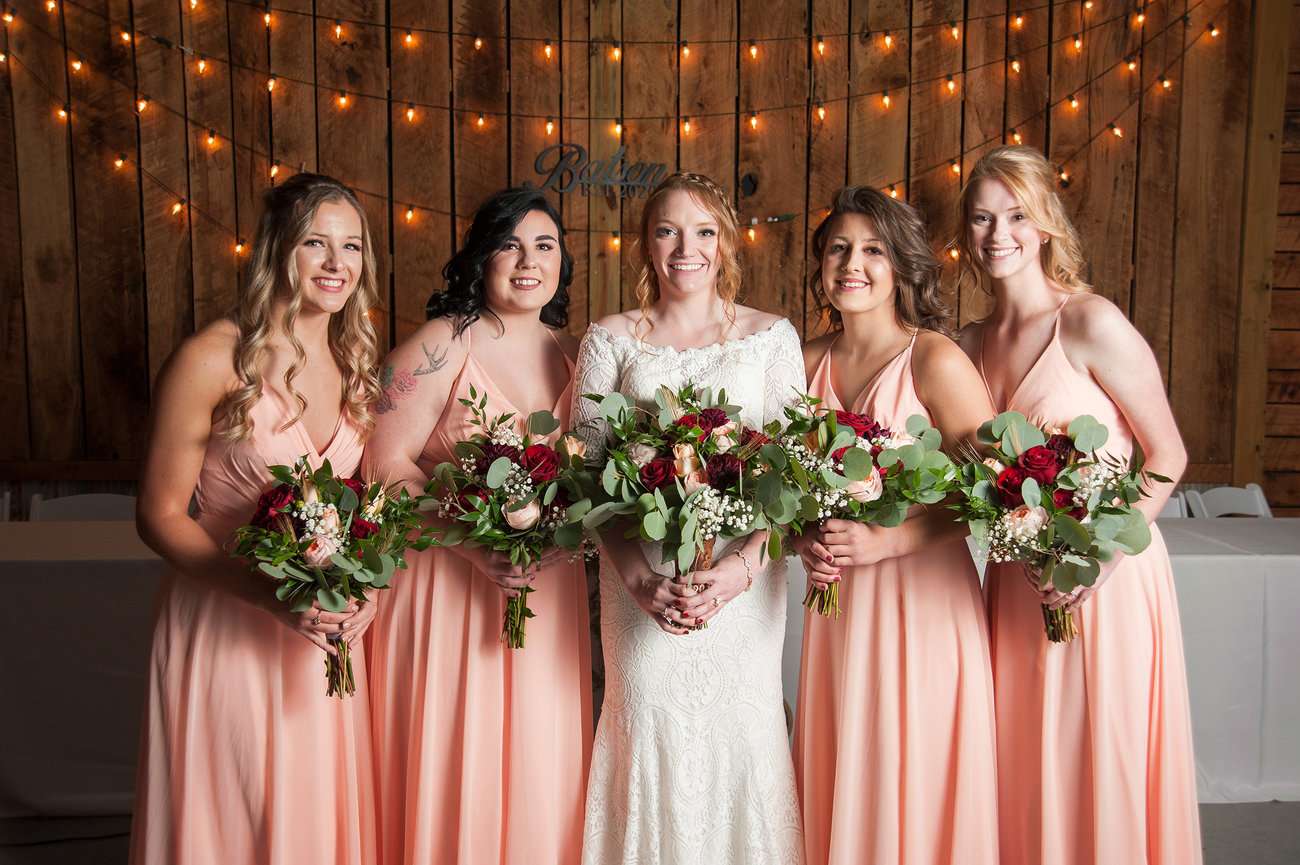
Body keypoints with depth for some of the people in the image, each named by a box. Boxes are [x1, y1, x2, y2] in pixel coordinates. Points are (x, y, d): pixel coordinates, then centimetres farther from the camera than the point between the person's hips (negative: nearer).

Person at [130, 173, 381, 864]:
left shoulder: (356, 361, 4)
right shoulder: (213, 359, -13)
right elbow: (159, 515, -11)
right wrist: (270, 593, -22)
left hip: (326, 630, 5)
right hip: (227, 627, -5)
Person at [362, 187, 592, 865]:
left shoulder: (572, 353, 9)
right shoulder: (442, 344, -7)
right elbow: (386, 464, -12)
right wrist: (475, 546, -21)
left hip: (547, 587, 5)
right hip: (448, 582, -4)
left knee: (540, 765, 11)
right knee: (453, 764, 5)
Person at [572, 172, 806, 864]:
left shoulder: (772, 336, 6)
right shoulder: (610, 339, 6)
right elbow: (587, 470, -1)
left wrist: (743, 565, -14)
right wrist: (638, 579, -14)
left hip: (743, 579, 0)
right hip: (642, 580, 0)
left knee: (741, 730, 3)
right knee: (650, 732, 2)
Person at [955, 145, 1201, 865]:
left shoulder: (1092, 324, -12)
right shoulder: (972, 343, 6)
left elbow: (1168, 456, -9)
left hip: (1107, 579, -5)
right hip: (1018, 581, 5)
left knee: (1102, 766, 6)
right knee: (1024, 770, 13)